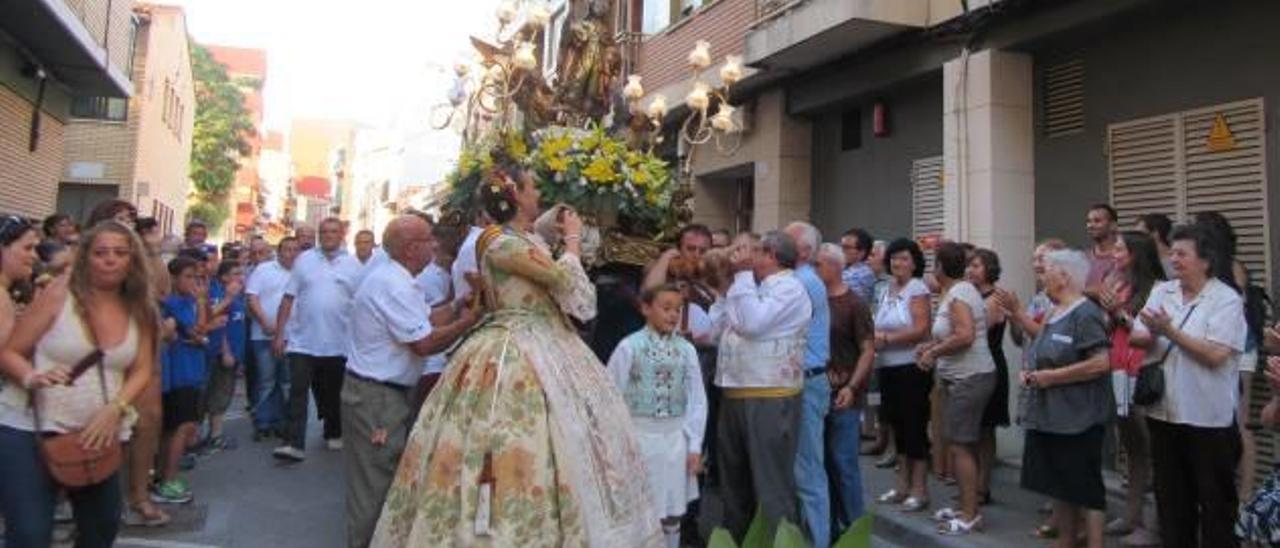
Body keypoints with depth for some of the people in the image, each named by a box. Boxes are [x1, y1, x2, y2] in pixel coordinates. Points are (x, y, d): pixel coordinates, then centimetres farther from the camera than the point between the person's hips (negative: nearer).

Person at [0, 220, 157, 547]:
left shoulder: (139, 311, 1)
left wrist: (115, 409, -16)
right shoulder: (58, 296, -7)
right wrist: (31, 377, -24)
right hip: (29, 428, -4)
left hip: (98, 434, 4)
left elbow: (142, 370, 1)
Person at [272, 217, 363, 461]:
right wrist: (278, 334, -2)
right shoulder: (304, 260, 2)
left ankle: (333, 433, 31)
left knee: (332, 393, 14)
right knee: (298, 391, -6)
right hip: (303, 341, 0)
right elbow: (288, 299, 2)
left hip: (338, 343, 1)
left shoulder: (354, 265, 2)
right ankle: (294, 443, -5)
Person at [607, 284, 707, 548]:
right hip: (639, 436, -3)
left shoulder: (686, 349, 1)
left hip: (675, 437, 3)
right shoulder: (629, 346, -7)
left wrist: (694, 445, 1)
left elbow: (697, 399, 4)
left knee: (673, 513, 13)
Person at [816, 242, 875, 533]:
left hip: (844, 396, -5)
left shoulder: (854, 304, -6)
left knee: (843, 462, -1)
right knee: (824, 461, 11)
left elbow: (868, 350, -9)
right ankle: (831, 523, 23)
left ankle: (853, 527, 13)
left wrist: (851, 387, -18)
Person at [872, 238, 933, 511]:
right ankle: (903, 485, 24)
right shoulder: (887, 290, 13)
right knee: (898, 426, 13)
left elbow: (920, 330, -16)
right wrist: (874, 339, -4)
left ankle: (919, 489, 8)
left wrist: (886, 338, -16)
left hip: (912, 368, -7)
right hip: (888, 367, 7)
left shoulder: (917, 289, -7)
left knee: (915, 426, -1)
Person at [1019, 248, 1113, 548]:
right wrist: (1031, 374, 5)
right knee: (1059, 488, 16)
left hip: (1078, 420, -9)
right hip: (1048, 417, 9)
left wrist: (1052, 377, -19)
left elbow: (1101, 363, -23)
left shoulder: (1085, 314, -14)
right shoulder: (1053, 314, 13)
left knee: (1085, 489, 1)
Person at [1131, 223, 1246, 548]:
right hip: (1164, 412, 5)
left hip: (1208, 417, -5)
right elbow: (1139, 338, 2)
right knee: (1171, 496, 17)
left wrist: (1170, 331, -18)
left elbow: (1216, 355, -19)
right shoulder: (1161, 292, 6)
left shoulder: (1227, 300, -10)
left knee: (1215, 499, 9)